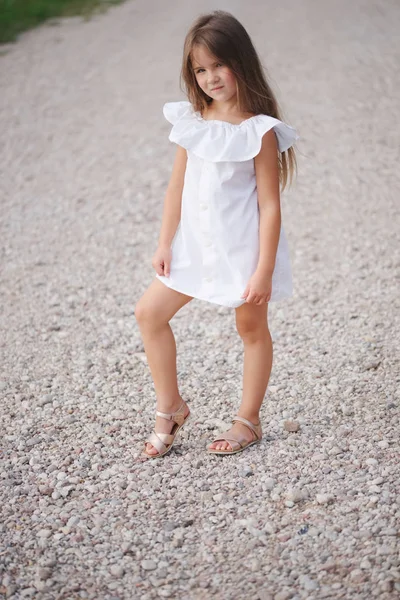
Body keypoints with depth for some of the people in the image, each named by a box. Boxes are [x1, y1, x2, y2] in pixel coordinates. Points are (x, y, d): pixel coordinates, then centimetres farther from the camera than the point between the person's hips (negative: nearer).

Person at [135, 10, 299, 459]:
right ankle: (169, 408, 17)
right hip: (195, 245, 6)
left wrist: (264, 269, -17)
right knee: (150, 312, 4)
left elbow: (270, 205, -15)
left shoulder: (259, 131, -15)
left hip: (243, 248, -6)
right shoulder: (191, 121, 1)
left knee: (252, 328, 10)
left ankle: (248, 421, 25)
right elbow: (177, 187, 7)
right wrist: (164, 244, 5)